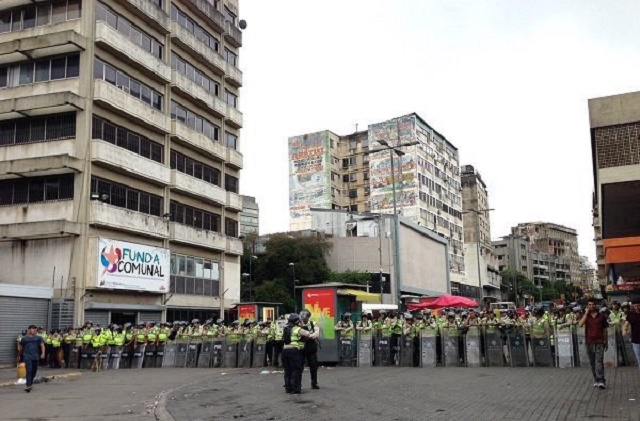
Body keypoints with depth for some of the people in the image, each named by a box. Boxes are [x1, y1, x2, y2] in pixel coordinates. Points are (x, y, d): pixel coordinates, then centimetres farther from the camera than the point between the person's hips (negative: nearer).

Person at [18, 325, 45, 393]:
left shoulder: (38, 338, 7)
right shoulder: (24, 338, 9)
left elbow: (42, 345, -4)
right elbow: (21, 348, 18)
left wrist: (43, 353, -19)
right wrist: (20, 356, 22)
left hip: (35, 356, 2)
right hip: (27, 356, -2)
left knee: (34, 371, 11)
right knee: (29, 370, -14)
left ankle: (30, 383, 33)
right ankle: (28, 386, -19)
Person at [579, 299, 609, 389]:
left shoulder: (602, 316, 3)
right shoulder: (586, 316, 6)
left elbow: (605, 329, 9)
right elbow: (580, 324, -12)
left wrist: (605, 341, 10)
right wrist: (586, 313, -10)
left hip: (599, 342, -2)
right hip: (589, 342, 3)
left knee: (599, 361, -12)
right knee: (592, 363, 8)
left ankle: (601, 381, -13)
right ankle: (596, 380, 18)